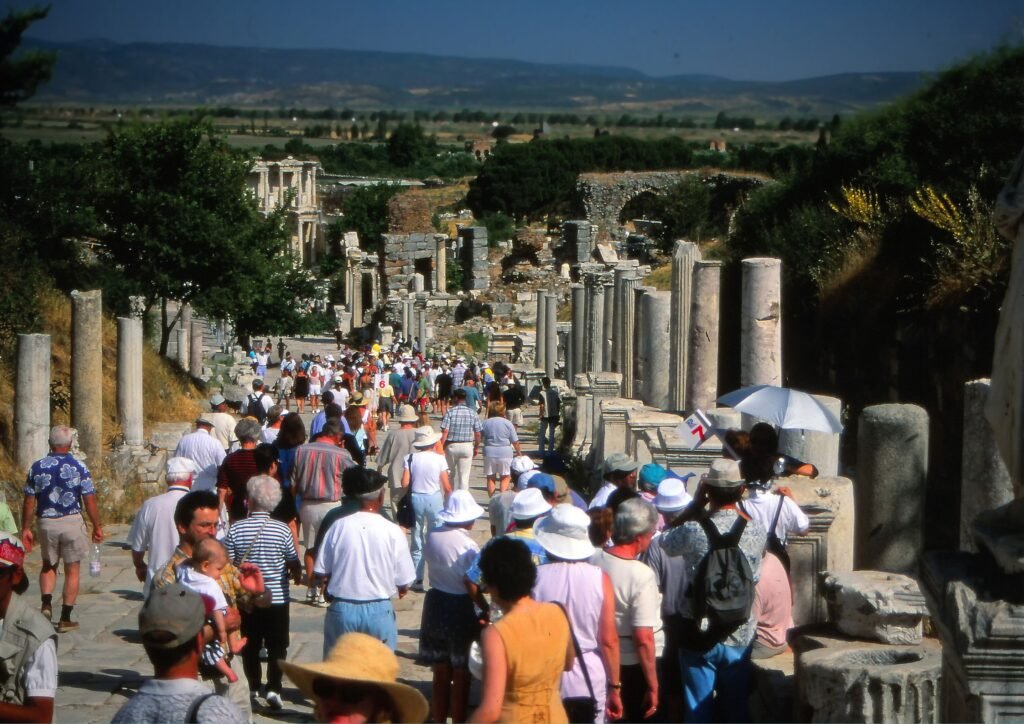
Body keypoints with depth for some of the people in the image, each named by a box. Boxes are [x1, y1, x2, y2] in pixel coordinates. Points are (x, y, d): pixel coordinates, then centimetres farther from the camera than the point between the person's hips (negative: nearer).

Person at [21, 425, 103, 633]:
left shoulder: (37, 467, -1)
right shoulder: (78, 467, -7)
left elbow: (29, 502, 0)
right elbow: (89, 500, -7)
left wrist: (25, 528, 9)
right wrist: (97, 527, 3)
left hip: (46, 523, 2)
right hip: (72, 522, -2)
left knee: (48, 565, 23)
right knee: (72, 570, 8)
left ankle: (46, 603, 3)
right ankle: (65, 619, 8)